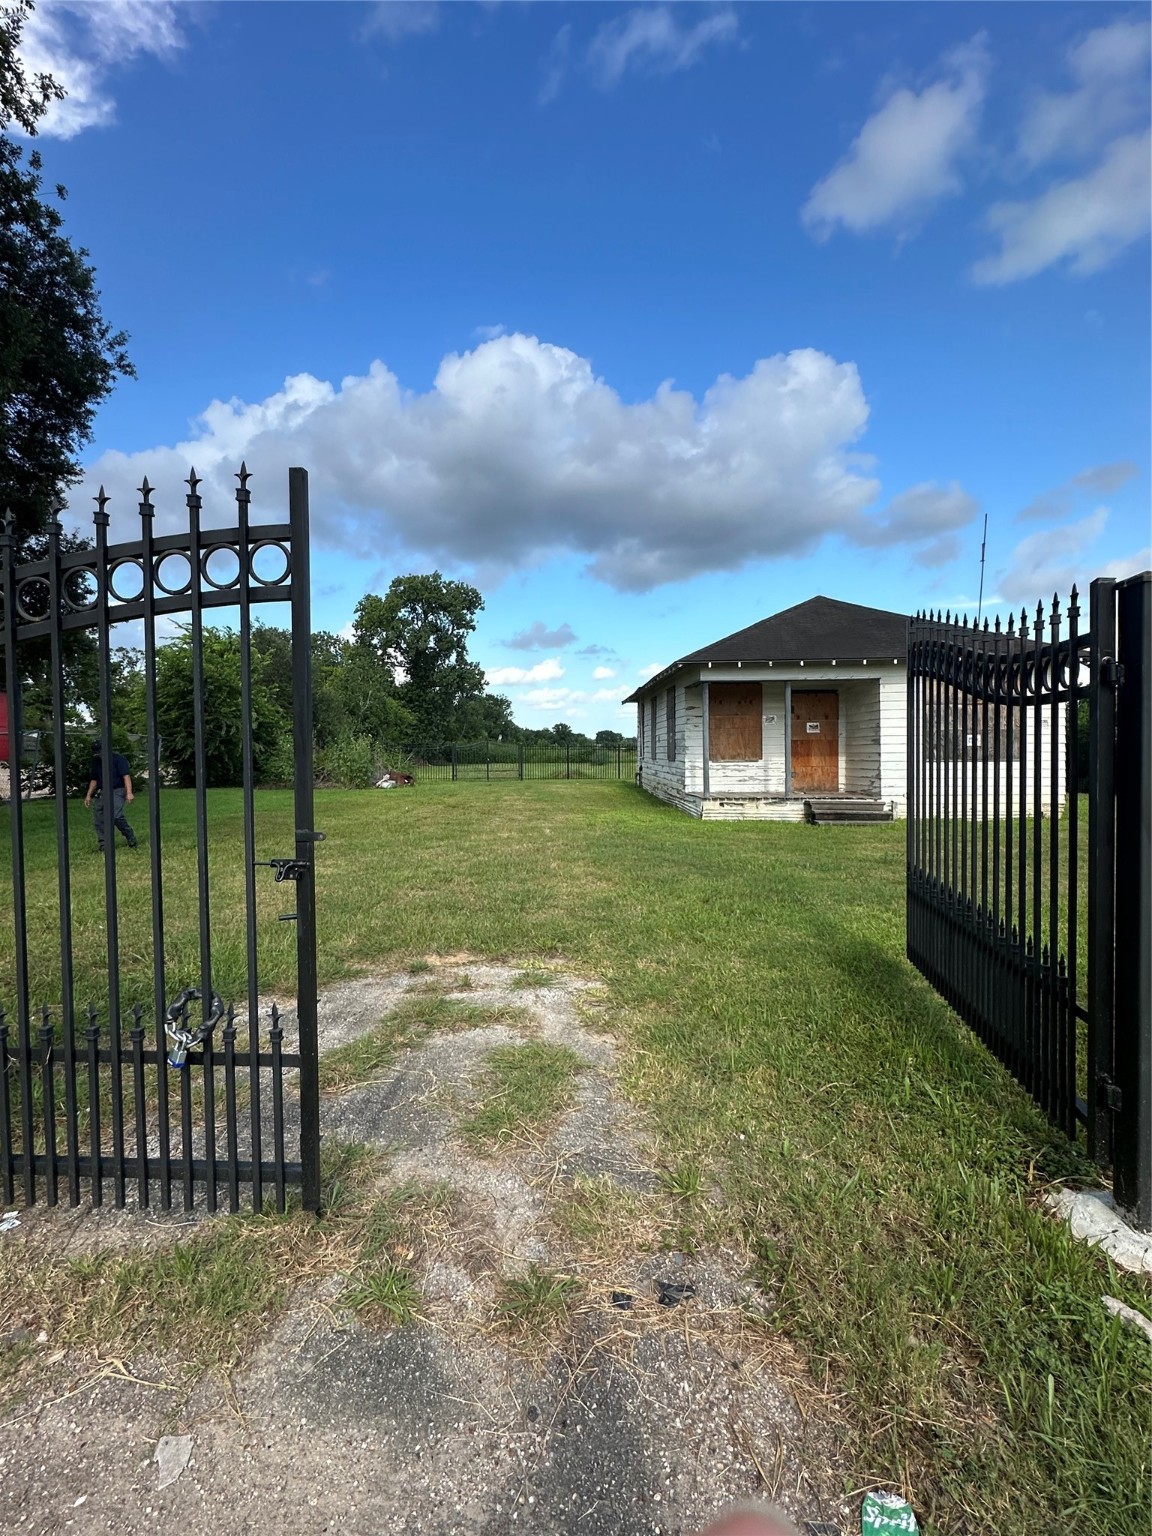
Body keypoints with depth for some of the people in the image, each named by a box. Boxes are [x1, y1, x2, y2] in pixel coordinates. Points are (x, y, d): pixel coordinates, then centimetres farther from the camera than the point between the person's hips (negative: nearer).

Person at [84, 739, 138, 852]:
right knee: (98, 820, 2)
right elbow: (94, 780, 24)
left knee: (116, 815, -26)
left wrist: (129, 792, -24)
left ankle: (131, 838, -8)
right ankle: (103, 847, 11)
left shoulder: (118, 759, -7)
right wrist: (88, 795, 19)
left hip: (117, 791, -7)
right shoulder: (96, 762, 14)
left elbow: (126, 776, -14)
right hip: (102, 793, 7)